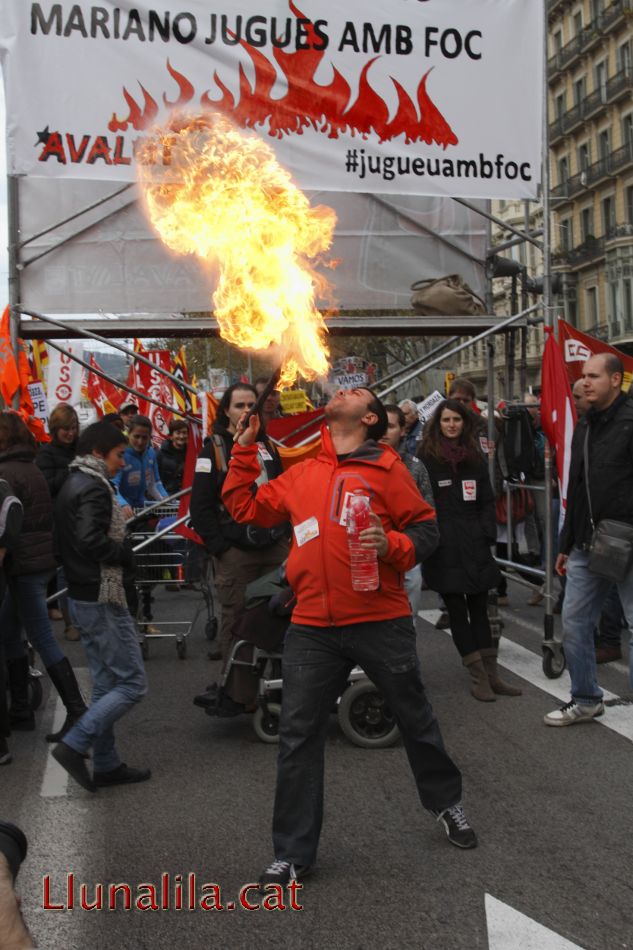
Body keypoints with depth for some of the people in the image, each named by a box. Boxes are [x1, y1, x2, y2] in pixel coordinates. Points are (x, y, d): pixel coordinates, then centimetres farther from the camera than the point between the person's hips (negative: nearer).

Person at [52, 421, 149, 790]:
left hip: (84, 597, 10)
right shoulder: (94, 487, -16)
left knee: (106, 684, 15)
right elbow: (91, 541, -28)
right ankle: (75, 746, -6)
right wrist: (127, 553, -13)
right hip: (102, 599, -10)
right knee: (132, 684, -5)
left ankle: (106, 764, 20)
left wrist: (119, 532, 5)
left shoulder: (73, 484, 15)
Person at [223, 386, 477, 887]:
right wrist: (245, 450, 12)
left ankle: (447, 800, 41)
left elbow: (426, 529, -1)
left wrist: (390, 544, -20)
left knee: (415, 717, 14)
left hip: (381, 620, -3)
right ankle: (293, 853, 17)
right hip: (313, 627, 3)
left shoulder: (386, 468, 0)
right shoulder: (300, 474, 13)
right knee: (298, 737, 4)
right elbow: (245, 507, 17)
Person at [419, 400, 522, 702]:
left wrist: (488, 535, 2)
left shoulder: (475, 457, 12)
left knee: (479, 607, 8)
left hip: (474, 544, 4)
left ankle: (491, 673, 12)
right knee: (457, 609, 0)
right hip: (444, 548, -4)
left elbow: (487, 501, 13)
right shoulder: (427, 457, -2)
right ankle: (478, 677, 4)